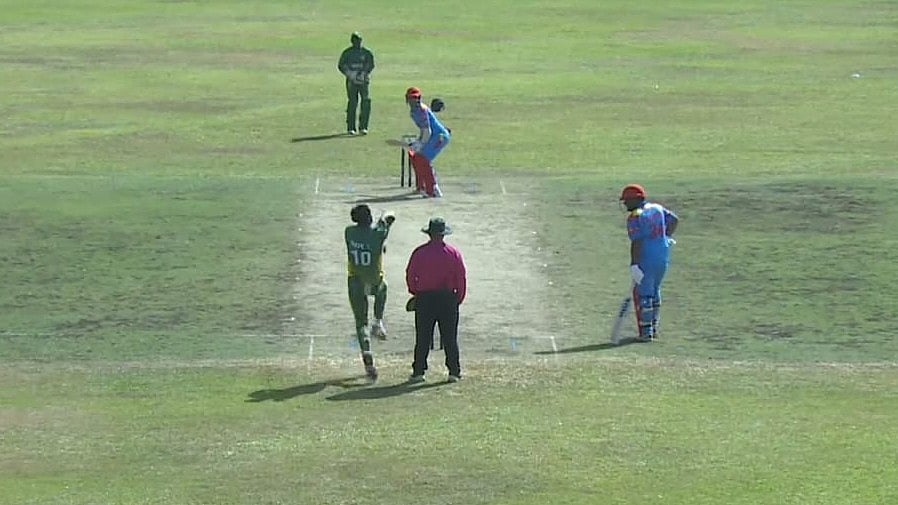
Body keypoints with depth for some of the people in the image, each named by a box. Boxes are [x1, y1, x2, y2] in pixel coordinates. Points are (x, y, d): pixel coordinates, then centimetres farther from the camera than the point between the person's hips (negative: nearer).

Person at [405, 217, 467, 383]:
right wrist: (459, 297, 9)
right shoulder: (454, 253, -1)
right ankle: (454, 372, 4)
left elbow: (410, 275, 2)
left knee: (423, 338, 3)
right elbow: (461, 277, -1)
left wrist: (415, 292, 16)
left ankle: (418, 372, 2)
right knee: (450, 338, 5)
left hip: (424, 298, 0)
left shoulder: (419, 253, -2)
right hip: (448, 298, 0)